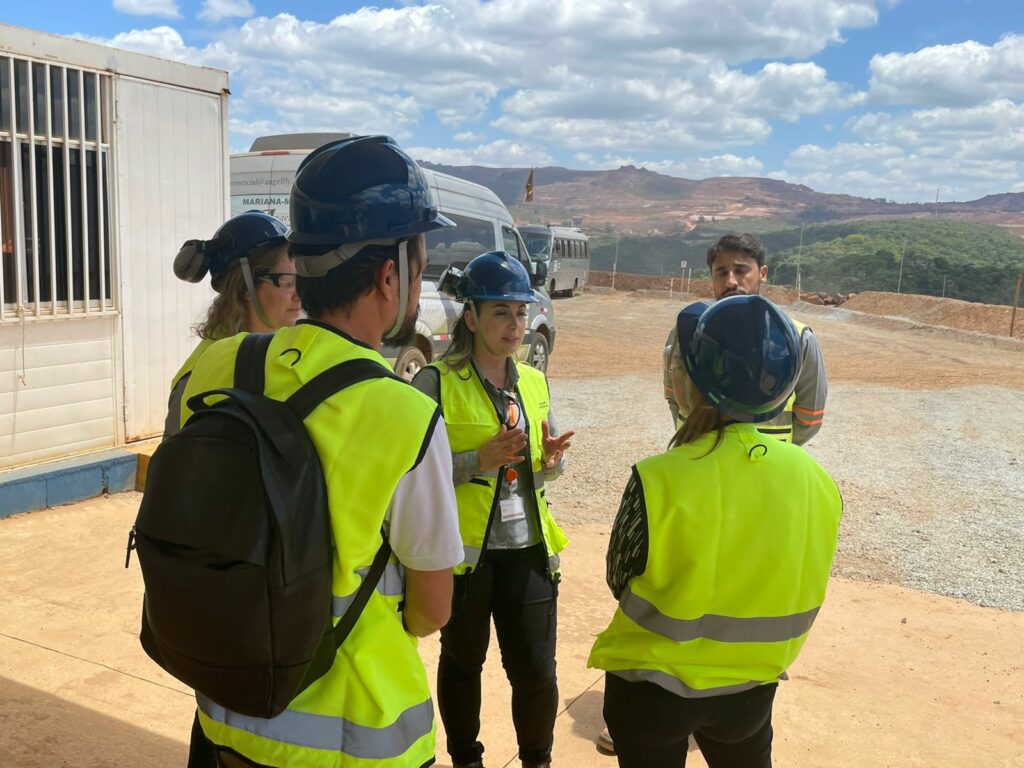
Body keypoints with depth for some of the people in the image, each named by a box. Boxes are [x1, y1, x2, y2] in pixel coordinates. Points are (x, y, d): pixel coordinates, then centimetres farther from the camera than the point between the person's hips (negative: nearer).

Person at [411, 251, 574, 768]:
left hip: (528, 549, 4)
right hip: (463, 550, -3)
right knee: (462, 661, 17)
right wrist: (479, 461, -25)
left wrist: (551, 459, -7)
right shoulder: (436, 382, -11)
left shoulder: (534, 383, 7)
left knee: (537, 670, 7)